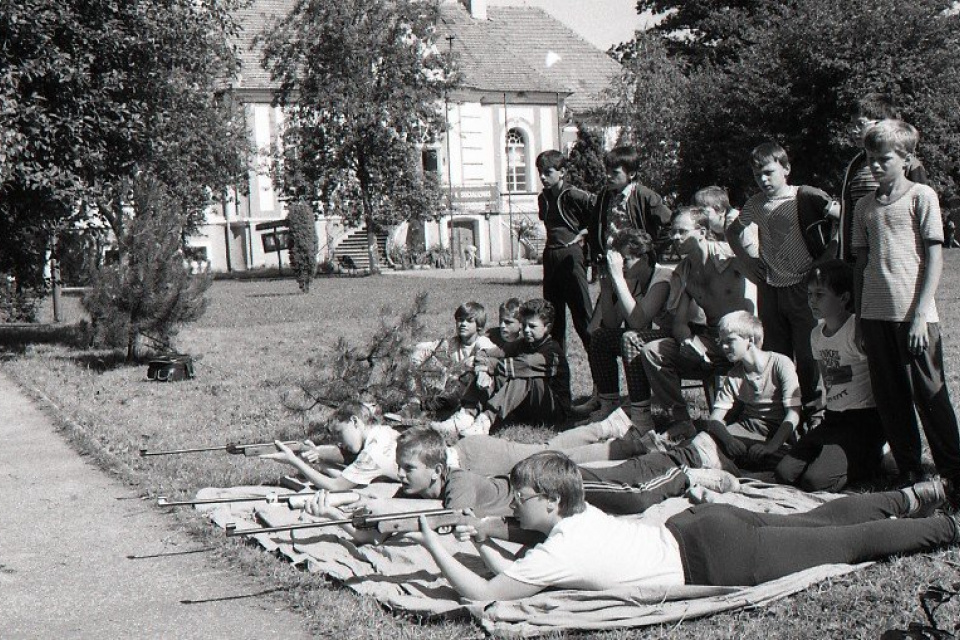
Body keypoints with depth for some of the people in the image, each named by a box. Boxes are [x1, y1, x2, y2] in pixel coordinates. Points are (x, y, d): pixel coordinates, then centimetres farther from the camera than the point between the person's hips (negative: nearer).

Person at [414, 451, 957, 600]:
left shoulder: (560, 553, -20)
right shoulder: (577, 514, 4)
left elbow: (482, 593, -20)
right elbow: (519, 570, 17)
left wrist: (436, 548, -14)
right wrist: (484, 543, 4)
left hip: (717, 558, -7)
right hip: (702, 525, 7)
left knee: (850, 541, 5)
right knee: (813, 523, 24)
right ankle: (909, 498, 38)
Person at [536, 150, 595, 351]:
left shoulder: (574, 195, -10)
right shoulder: (543, 198, 12)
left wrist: (584, 233, -9)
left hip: (571, 254, -7)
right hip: (550, 257, 7)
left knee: (581, 310, -8)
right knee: (552, 311, 12)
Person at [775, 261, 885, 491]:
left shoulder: (858, 331, -14)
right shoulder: (817, 335, 10)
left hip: (864, 419, -8)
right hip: (833, 418, 8)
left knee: (814, 480, -21)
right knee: (784, 473, -5)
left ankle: (873, 461, 4)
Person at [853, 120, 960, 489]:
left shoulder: (921, 196, -1)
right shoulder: (864, 206, 13)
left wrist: (920, 313, -12)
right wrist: (859, 317, 10)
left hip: (914, 315, -5)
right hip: (875, 315, 5)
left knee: (930, 395, 0)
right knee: (889, 399, 7)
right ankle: (909, 472, 17)